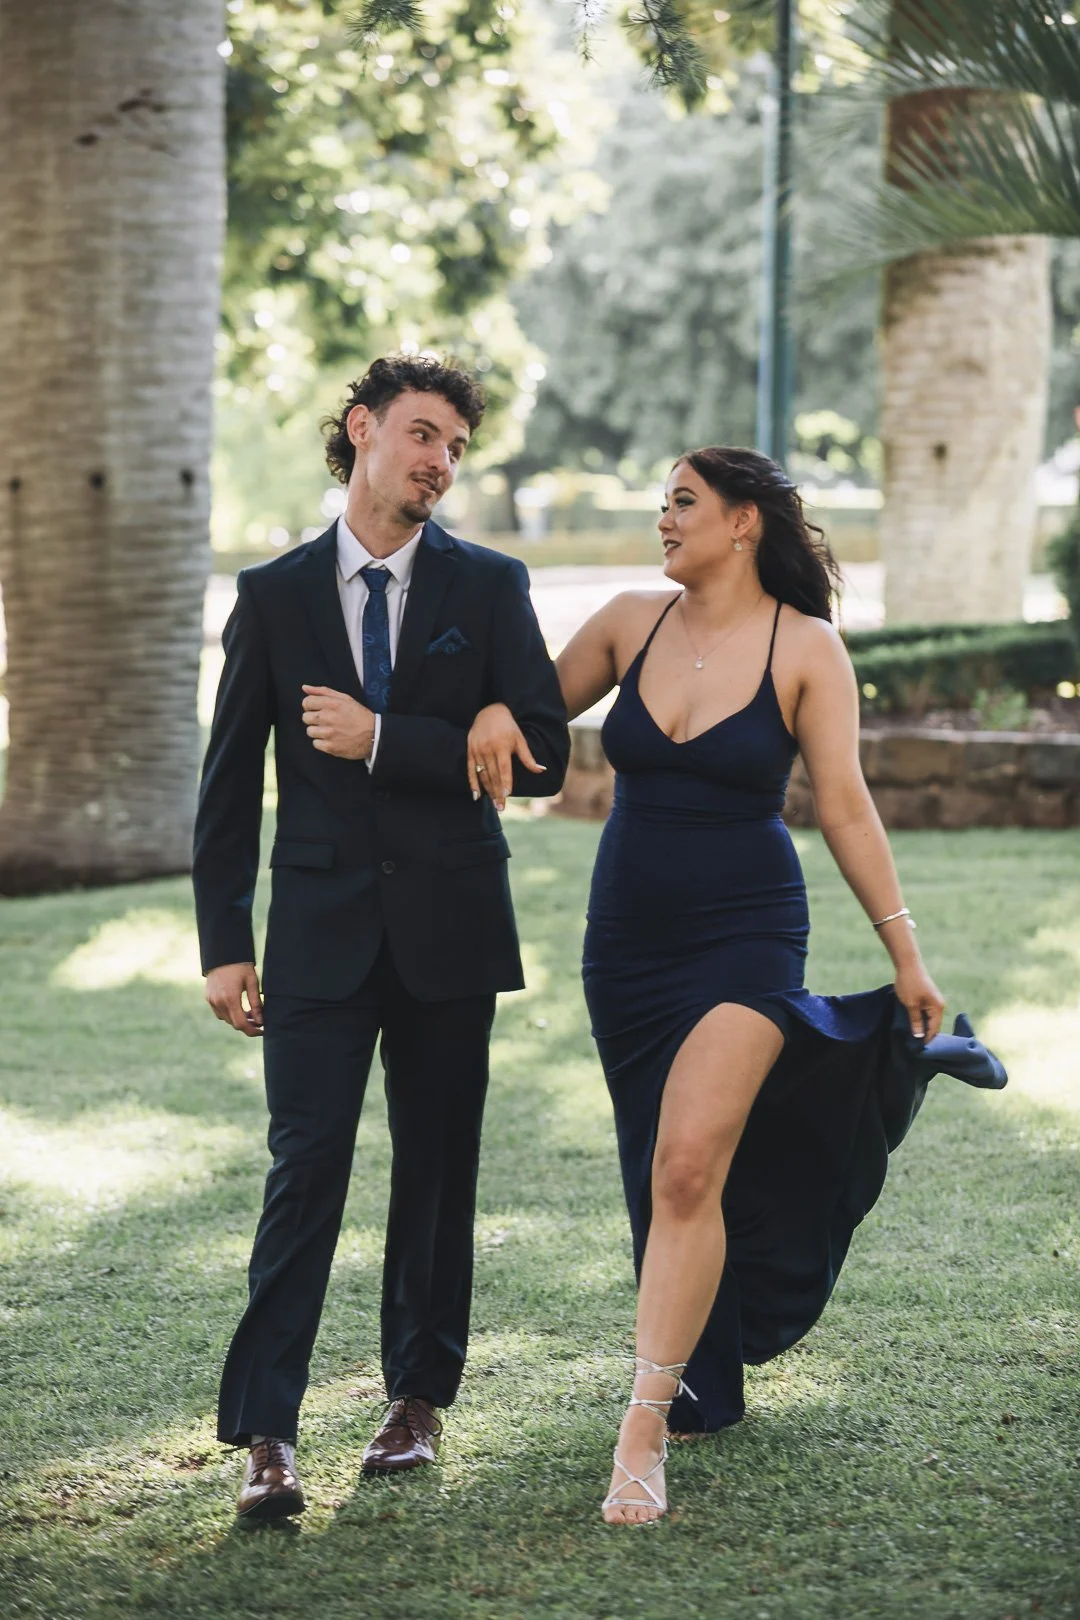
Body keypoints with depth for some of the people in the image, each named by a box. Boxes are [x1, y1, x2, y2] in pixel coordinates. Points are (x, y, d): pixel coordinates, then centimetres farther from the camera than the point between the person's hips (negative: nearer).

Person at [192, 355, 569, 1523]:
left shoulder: (489, 588, 3)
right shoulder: (274, 594, 3)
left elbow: (540, 756, -6)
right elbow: (230, 782, 4)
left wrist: (383, 740, -13)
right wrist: (224, 944, -1)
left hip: (447, 930, 1)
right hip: (320, 930, -1)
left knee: (438, 1169, 9)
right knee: (305, 1170, -8)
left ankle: (419, 1397, 24)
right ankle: (264, 1435, -9)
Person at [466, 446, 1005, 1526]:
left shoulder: (805, 649, -6)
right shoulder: (631, 624, 5)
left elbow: (843, 803, -5)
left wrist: (903, 947, -5)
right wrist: (495, 713, -6)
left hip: (743, 937, -5)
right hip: (628, 940, 5)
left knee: (687, 1169, -18)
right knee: (663, 1180, 13)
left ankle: (645, 1431, -15)